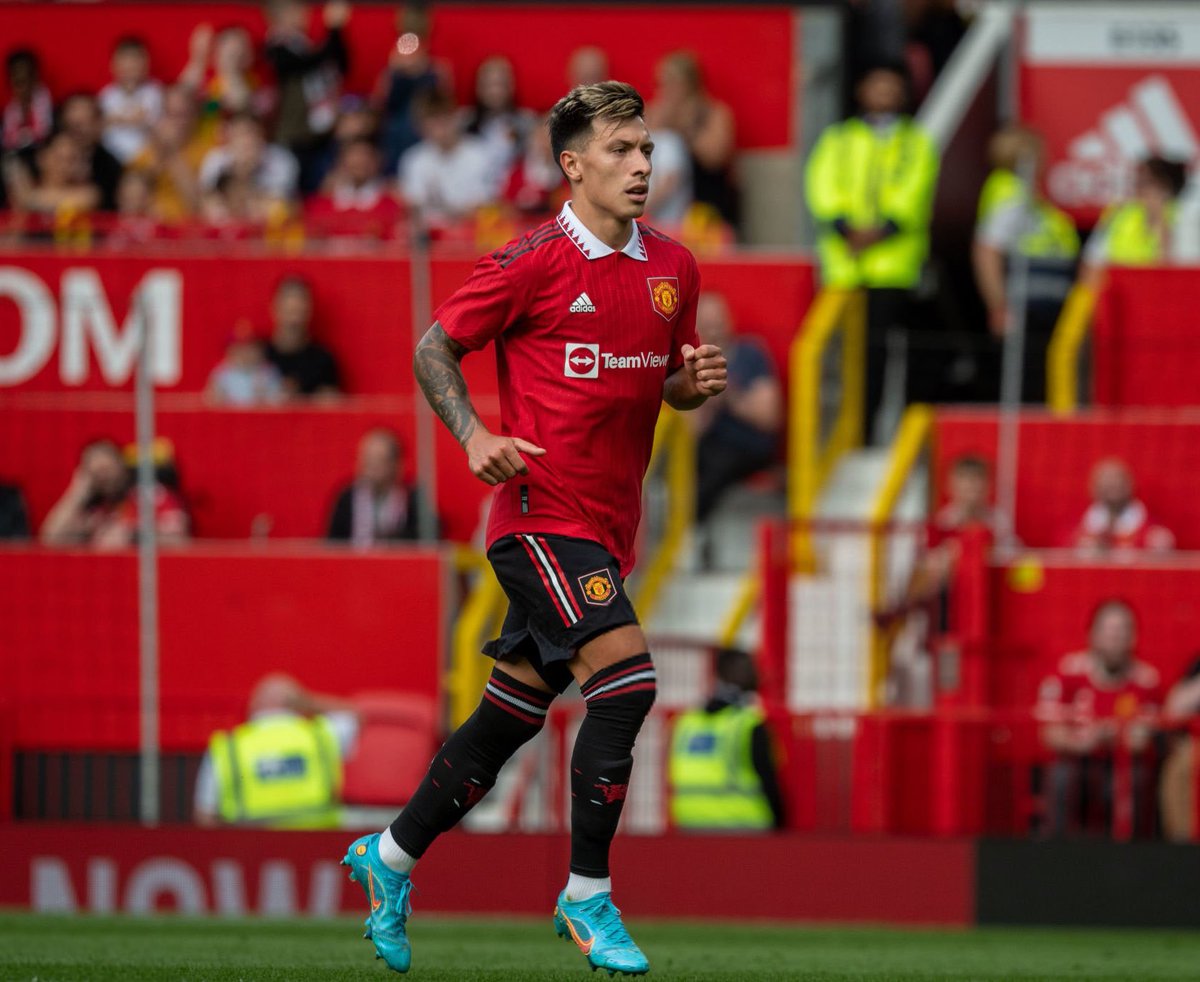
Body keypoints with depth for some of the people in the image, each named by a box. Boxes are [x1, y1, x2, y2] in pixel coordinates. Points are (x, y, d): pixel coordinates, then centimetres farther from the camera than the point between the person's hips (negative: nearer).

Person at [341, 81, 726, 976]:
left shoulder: (673, 267, 10)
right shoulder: (532, 262, -9)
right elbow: (435, 347, -1)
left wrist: (696, 382, -1)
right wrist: (474, 435, -16)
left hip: (607, 527, 7)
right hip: (541, 511, -7)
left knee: (513, 715, 13)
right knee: (626, 675, -21)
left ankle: (392, 856, 31)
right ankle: (588, 897, -12)